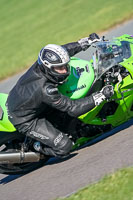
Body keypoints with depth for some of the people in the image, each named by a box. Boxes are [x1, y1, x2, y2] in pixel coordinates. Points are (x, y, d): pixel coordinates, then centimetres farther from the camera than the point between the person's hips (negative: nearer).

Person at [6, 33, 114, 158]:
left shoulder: (41, 64, -19)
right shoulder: (45, 90, -39)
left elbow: (66, 49, 1)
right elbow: (73, 108, -32)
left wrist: (87, 41, -3)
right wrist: (101, 96, -36)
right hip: (24, 121, -9)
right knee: (65, 147, -12)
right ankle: (37, 150, 12)